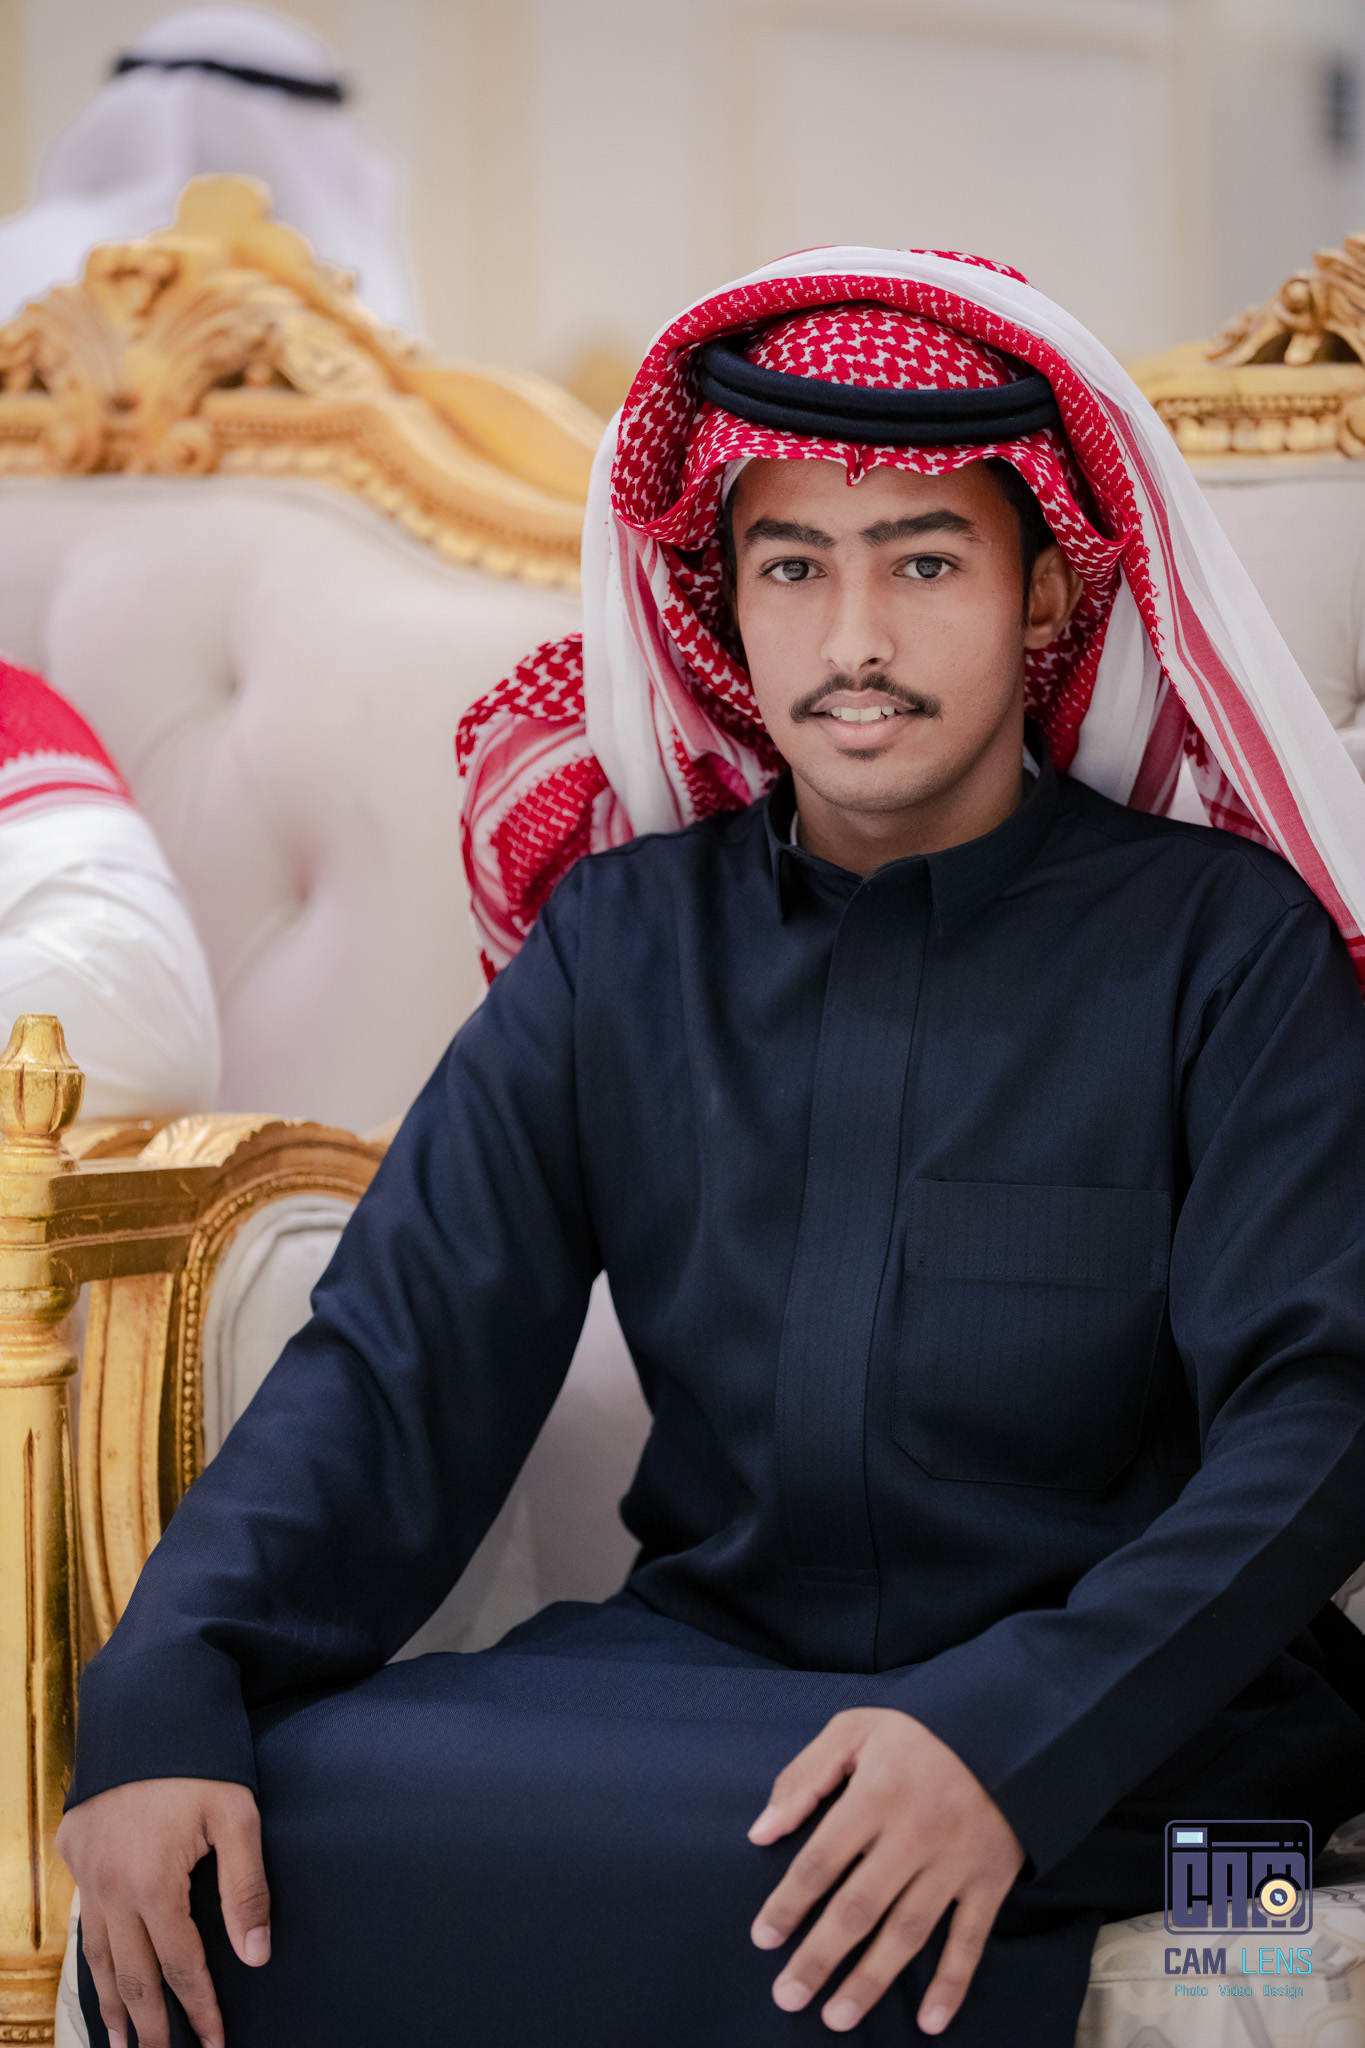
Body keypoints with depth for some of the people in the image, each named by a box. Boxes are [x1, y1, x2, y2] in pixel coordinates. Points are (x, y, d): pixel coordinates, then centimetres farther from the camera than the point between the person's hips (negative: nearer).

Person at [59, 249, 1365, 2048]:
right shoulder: (622, 942, 10)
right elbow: (399, 1363, 3)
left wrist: (1012, 1734, -27)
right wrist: (165, 1702, -16)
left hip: (1124, 1701, -4)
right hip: (704, 1654, 4)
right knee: (223, 1860, -21)